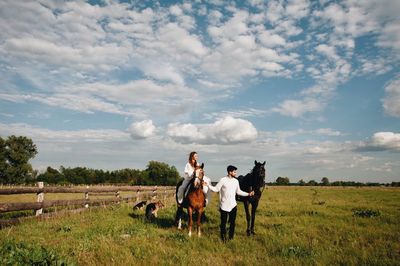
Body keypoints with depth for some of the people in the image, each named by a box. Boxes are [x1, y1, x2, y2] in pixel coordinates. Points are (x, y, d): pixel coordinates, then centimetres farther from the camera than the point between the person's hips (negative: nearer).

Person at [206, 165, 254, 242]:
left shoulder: (236, 181, 4)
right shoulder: (223, 180, -8)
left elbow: (238, 191, 14)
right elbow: (216, 189, -5)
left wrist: (248, 194, 9)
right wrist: (208, 185, -17)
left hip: (233, 205, 3)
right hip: (224, 205, -3)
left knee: (232, 222, 8)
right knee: (223, 221, 4)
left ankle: (231, 237, 22)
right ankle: (223, 237, 20)